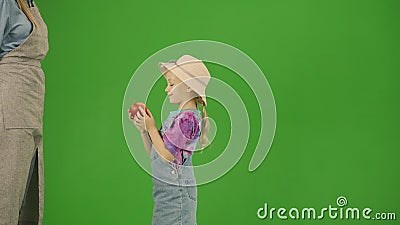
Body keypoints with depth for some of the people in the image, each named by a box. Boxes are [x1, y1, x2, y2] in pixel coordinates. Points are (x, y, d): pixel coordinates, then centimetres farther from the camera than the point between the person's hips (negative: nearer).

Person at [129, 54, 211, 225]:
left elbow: (168, 155, -18)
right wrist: (142, 129, 2)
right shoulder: (176, 115, 11)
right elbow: (153, 152, 14)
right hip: (163, 188, 9)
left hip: (176, 192, -9)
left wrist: (151, 127, -11)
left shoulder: (189, 118, -16)